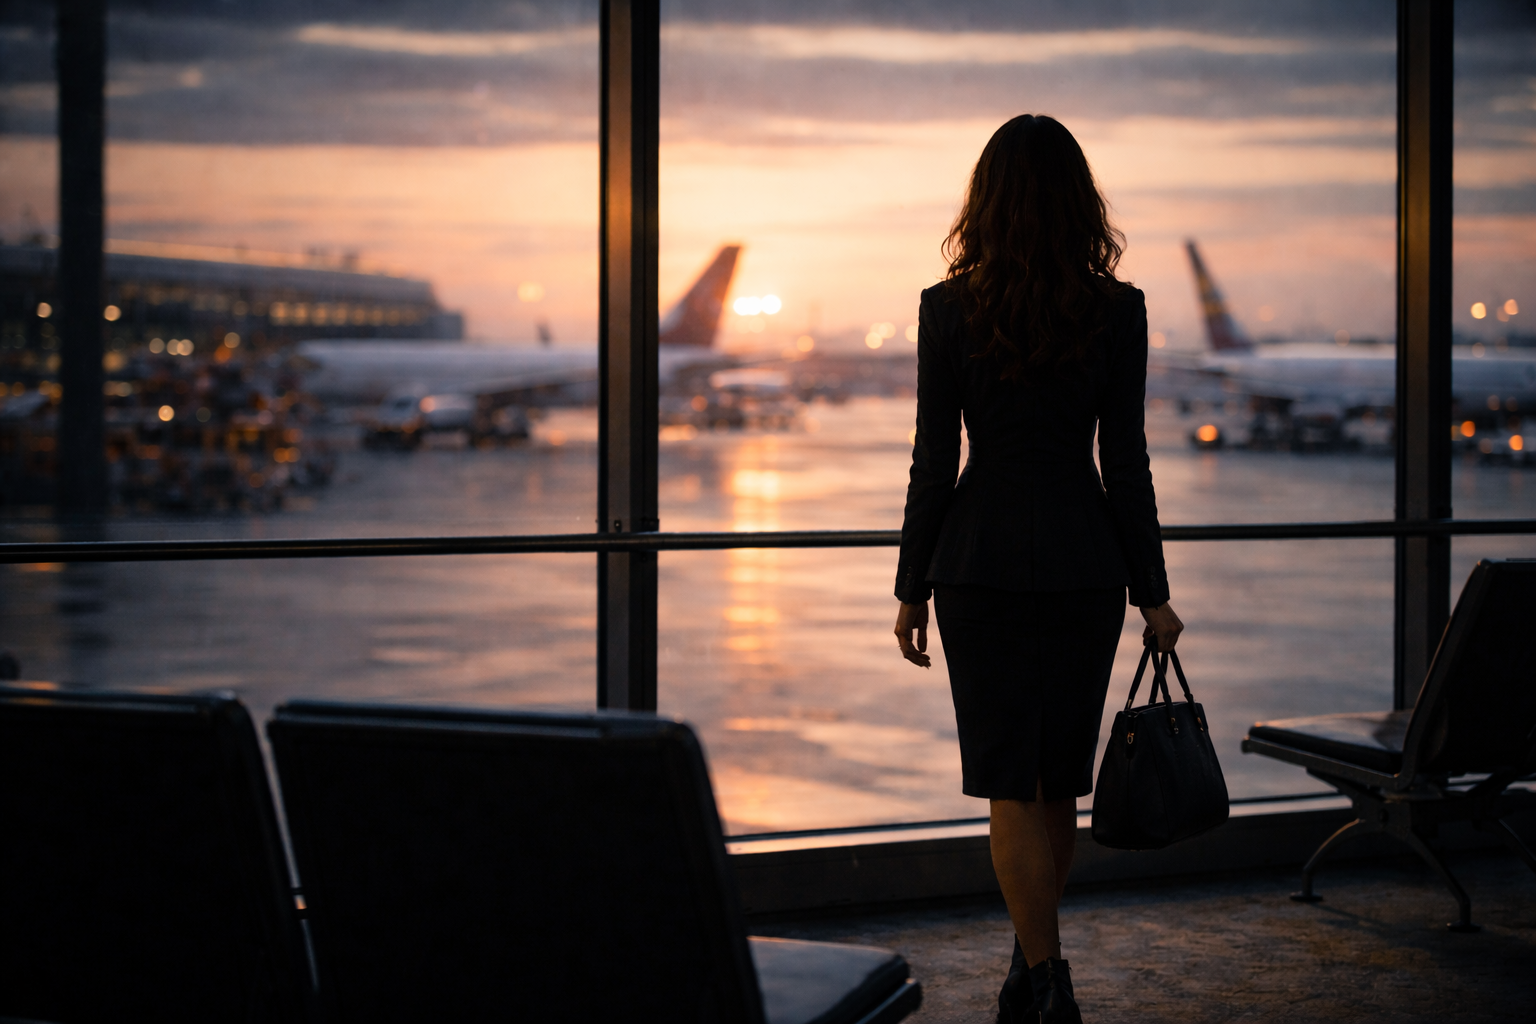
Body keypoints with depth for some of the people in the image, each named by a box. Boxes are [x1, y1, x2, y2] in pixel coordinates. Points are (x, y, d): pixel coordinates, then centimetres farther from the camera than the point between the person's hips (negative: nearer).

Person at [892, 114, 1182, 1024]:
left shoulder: (949, 309, -6)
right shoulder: (1118, 309, -4)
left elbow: (934, 462, -4)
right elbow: (1126, 462, -4)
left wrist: (911, 588, 4)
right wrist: (1151, 590, 4)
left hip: (981, 556, -1)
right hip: (1084, 560, 2)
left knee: (1009, 780, 3)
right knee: (1061, 777, 15)